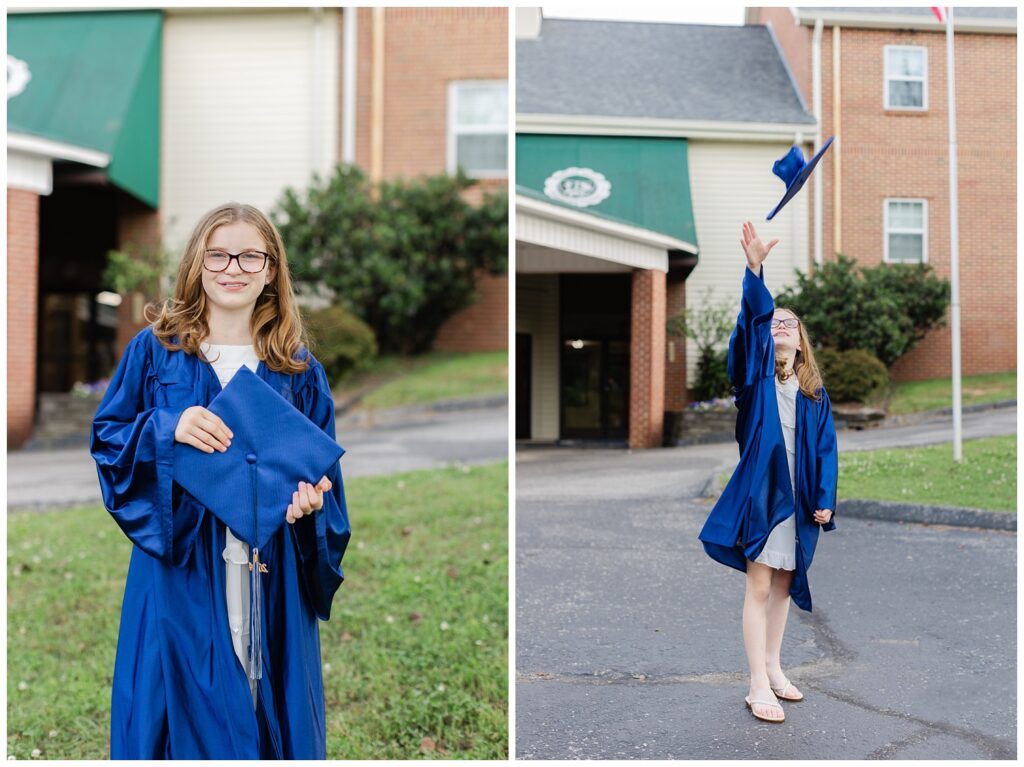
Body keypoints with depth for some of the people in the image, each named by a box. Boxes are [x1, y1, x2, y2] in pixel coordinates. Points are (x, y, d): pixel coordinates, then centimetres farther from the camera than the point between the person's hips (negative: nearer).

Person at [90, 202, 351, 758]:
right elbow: (105, 436, 4)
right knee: (184, 702, 4)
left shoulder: (298, 370, 6)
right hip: (179, 568, -1)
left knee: (268, 701, 6)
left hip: (270, 571, 1)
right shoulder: (154, 350, 3)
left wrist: (310, 499, -13)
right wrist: (168, 428, -15)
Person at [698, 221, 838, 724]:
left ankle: (773, 668, 27)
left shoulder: (815, 393, 9)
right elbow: (750, 322, -18)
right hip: (760, 490, -4)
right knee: (759, 587, -3)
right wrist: (754, 271, -31)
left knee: (784, 584, 13)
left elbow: (825, 449, 8)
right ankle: (758, 685, 1)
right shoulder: (755, 376, -1)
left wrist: (825, 498, -1)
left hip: (799, 497, 4)